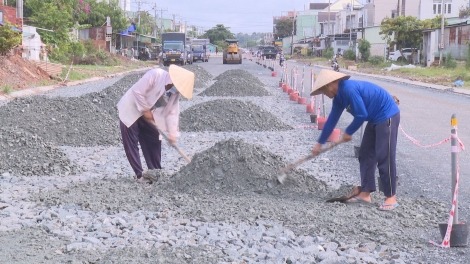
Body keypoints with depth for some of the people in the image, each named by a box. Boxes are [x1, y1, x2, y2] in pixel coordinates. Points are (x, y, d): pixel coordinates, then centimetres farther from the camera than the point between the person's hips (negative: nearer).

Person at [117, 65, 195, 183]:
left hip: (146, 113, 7)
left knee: (154, 140, 6)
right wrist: (146, 110, -19)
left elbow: (172, 112, -4)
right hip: (130, 110, -7)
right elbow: (137, 91, -28)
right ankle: (140, 175, -2)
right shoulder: (155, 75, -28)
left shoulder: (175, 93, -6)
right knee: (131, 143, -6)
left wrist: (172, 134, -11)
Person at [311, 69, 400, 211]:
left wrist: (348, 132, -7)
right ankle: (365, 193, 14)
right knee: (366, 155, 10)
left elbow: (361, 115, -23)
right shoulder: (339, 96, 6)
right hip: (375, 119, 10)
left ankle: (391, 197, -4)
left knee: (384, 157, -10)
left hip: (387, 117, -10)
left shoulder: (349, 89, -24)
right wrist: (319, 143, 20)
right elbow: (332, 120, 15)